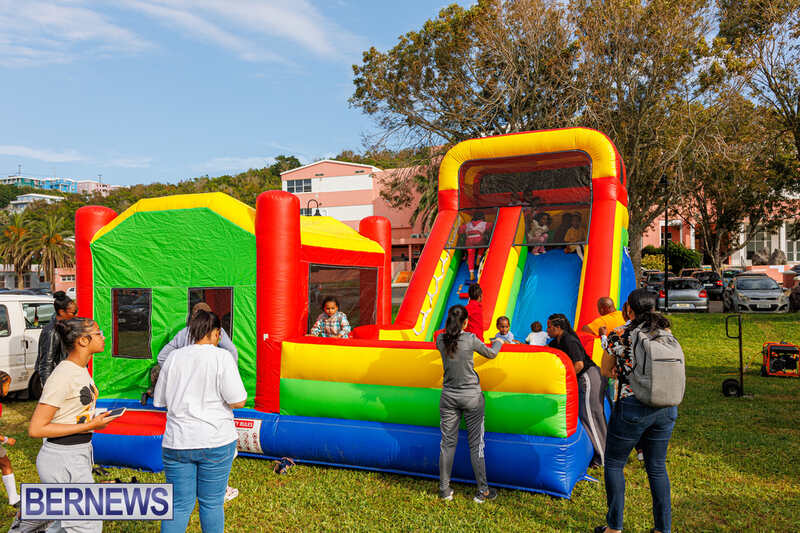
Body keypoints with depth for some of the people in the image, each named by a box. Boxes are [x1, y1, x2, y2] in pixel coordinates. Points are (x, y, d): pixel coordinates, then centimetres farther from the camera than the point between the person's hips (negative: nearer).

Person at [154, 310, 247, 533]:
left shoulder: (174, 357, 4)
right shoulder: (221, 357, -9)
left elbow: (159, 401, 11)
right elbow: (238, 401, -13)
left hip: (176, 442, 3)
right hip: (215, 441, -3)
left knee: (179, 505, 12)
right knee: (212, 503, 11)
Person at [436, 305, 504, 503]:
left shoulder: (441, 340, -5)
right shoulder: (471, 339, -13)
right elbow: (491, 354, 4)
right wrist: (499, 342, 24)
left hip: (448, 396, 3)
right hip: (471, 396, -3)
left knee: (447, 442, 10)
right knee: (476, 444, 6)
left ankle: (444, 490, 18)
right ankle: (482, 491, 16)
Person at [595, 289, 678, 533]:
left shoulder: (621, 334, -6)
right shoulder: (666, 333, 4)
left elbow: (606, 370, 4)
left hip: (632, 407, -5)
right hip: (666, 408, 5)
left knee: (614, 464, 11)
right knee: (657, 468, 17)